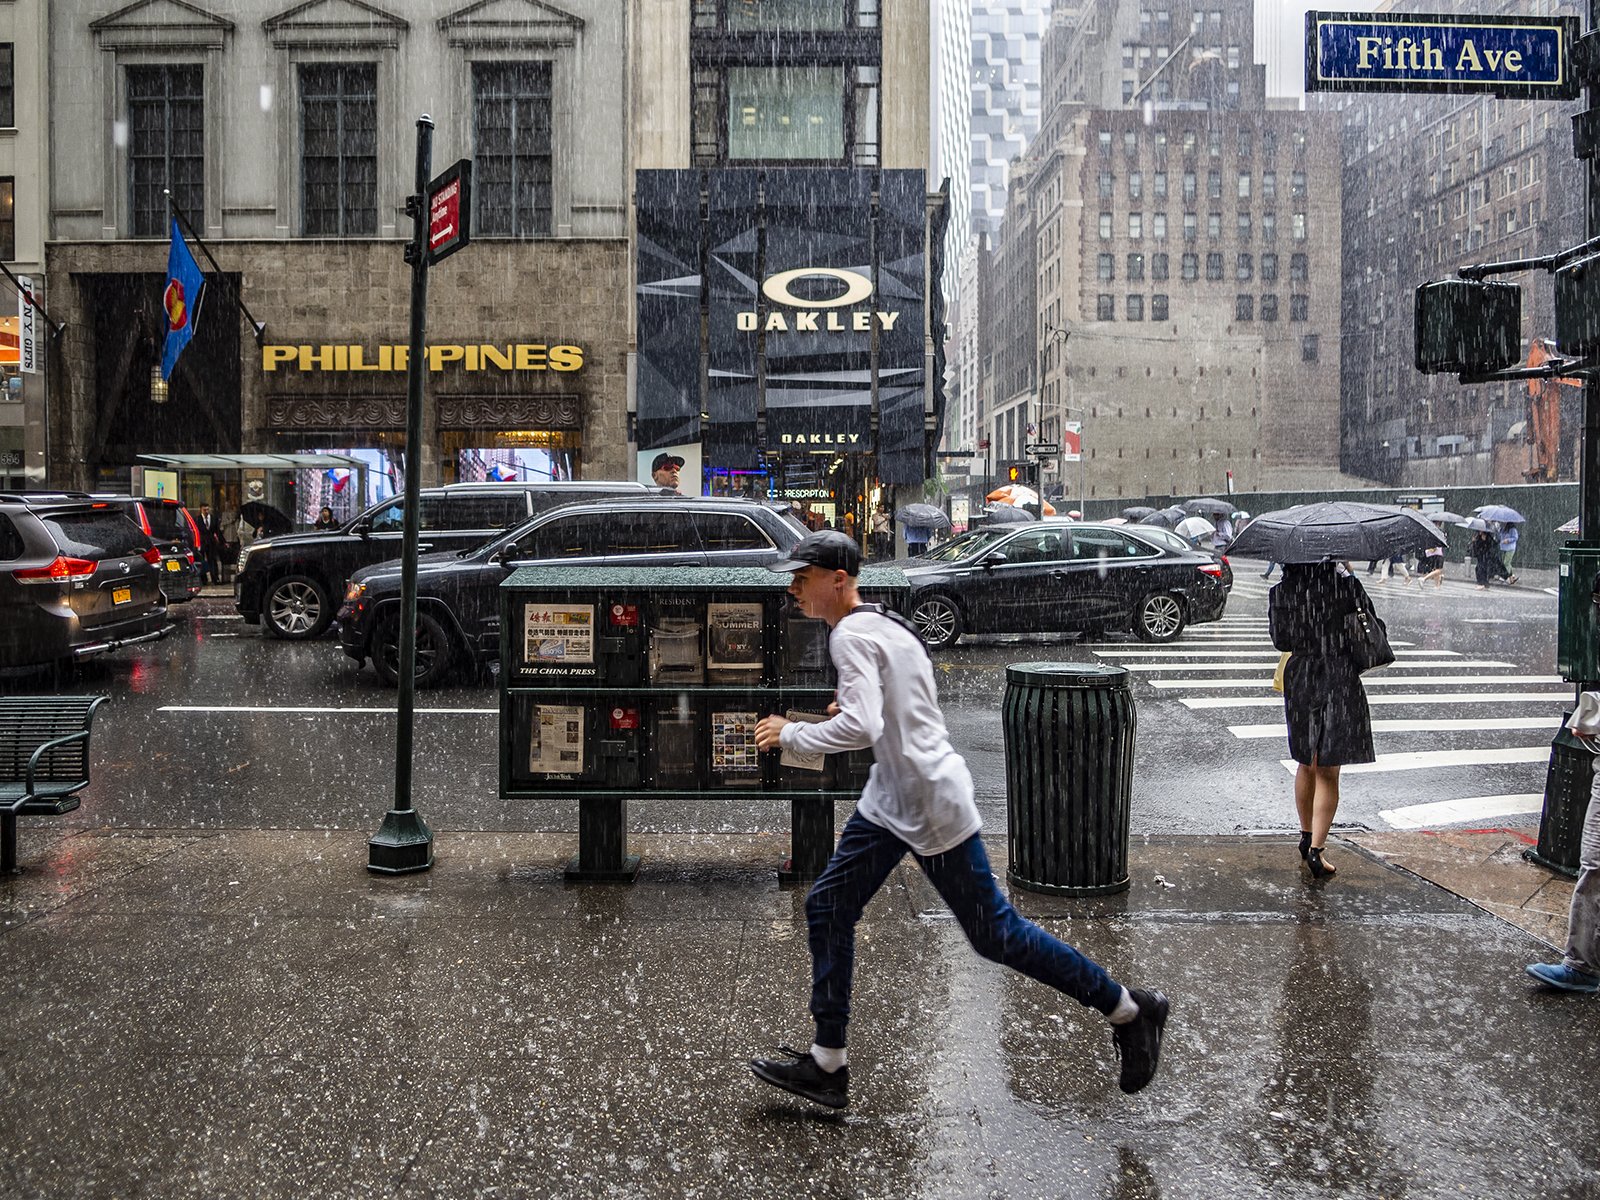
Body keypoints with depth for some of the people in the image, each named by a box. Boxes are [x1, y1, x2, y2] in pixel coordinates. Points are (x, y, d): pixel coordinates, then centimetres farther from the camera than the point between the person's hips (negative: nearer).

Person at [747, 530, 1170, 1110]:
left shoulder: (851, 634, -18)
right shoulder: (884, 622, 12)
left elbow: (861, 728, -31)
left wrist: (790, 733, -18)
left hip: (933, 806, -10)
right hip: (891, 800, 10)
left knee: (993, 933, 0)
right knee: (827, 909, 8)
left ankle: (1129, 1009, 15)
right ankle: (828, 1065, 15)